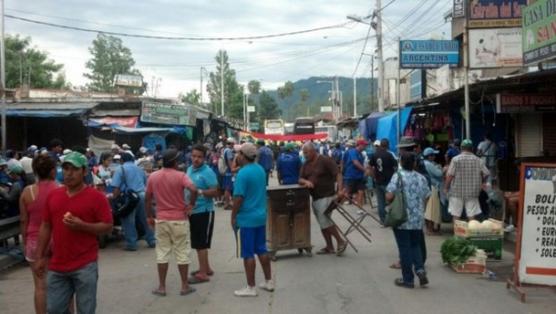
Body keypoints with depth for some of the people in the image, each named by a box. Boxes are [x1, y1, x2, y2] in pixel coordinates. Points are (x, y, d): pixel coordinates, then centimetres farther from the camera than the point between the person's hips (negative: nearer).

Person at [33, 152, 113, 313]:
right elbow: (45, 227, 13)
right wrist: (40, 257, 11)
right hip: (57, 265, 5)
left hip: (85, 266, -5)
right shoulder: (53, 195, 7)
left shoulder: (96, 197, -8)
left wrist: (82, 225, -22)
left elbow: (108, 227, -8)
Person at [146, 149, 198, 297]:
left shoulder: (153, 176, 2)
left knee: (162, 253, 10)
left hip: (161, 220, 3)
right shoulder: (180, 176, -11)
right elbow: (193, 190, -28)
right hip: (179, 219, -3)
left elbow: (147, 198, 6)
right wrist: (191, 205, -13)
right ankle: (185, 286, 12)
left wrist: (149, 216, 15)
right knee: (182, 253, 6)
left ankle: (161, 287, 13)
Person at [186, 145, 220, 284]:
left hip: (204, 211, -8)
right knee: (197, 242, 16)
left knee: (201, 243, -4)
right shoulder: (189, 169, 9)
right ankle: (205, 268, 29)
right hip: (192, 211, 8)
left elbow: (215, 191, -19)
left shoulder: (208, 172, -16)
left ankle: (203, 274, 3)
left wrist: (200, 192, -31)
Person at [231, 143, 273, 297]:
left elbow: (238, 198, -20)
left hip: (247, 218, -8)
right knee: (262, 250, 16)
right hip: (261, 216, 8)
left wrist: (233, 217, -10)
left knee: (248, 254, 0)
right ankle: (269, 281, 23)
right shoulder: (261, 170, 7)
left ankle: (251, 288, 7)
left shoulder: (243, 173, -19)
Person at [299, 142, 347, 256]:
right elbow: (300, 179, 8)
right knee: (323, 224, 11)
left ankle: (341, 242, 4)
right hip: (315, 198, 8)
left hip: (326, 197, -8)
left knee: (325, 222, -11)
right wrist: (306, 181, -16)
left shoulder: (325, 160, -10)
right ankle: (329, 247, 19)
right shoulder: (306, 164, 10)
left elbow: (337, 175, -14)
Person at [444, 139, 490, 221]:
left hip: (457, 191, -2)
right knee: (471, 214, 6)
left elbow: (450, 175, -11)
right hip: (472, 192, 2)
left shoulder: (456, 159, -7)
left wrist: (446, 187, 1)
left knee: (456, 214, 5)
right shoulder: (478, 160, 1)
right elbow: (486, 174, 2)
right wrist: (480, 183, 19)